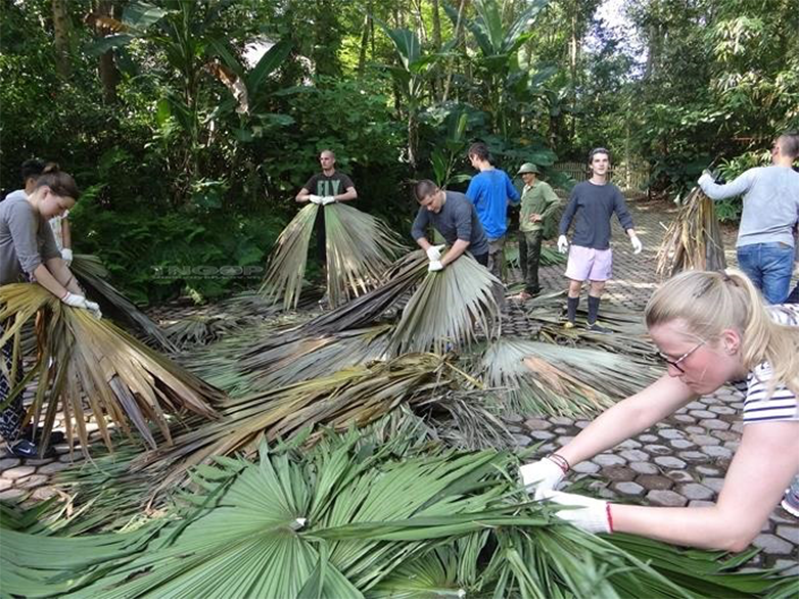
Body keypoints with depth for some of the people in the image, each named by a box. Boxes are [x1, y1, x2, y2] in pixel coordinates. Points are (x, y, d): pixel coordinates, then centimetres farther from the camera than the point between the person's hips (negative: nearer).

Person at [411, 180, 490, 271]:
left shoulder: (459, 204, -32)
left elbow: (464, 240, -39)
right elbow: (416, 229, -3)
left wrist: (441, 263, -40)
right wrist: (428, 248, -22)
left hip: (476, 252, -6)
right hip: (455, 250, 6)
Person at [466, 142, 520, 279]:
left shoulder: (478, 180, -16)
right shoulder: (502, 175, 4)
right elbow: (516, 198, 16)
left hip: (484, 233, -6)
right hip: (500, 231, 7)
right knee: (497, 273, 14)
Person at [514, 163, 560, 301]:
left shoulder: (542, 186, -8)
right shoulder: (525, 188, 16)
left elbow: (555, 202, -17)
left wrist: (542, 216, -15)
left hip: (534, 229, -8)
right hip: (523, 228, 9)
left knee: (532, 260, -6)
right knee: (523, 260, 10)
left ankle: (529, 290, -2)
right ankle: (533, 287, 20)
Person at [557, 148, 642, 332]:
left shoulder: (613, 191, 4)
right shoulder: (580, 188, -1)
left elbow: (624, 216, -3)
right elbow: (568, 215, 3)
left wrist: (633, 237, -18)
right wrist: (562, 235, -11)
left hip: (603, 247, 3)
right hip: (581, 245, -3)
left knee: (598, 286, 9)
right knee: (575, 285, -2)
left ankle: (592, 322, 23)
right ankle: (570, 320, 14)